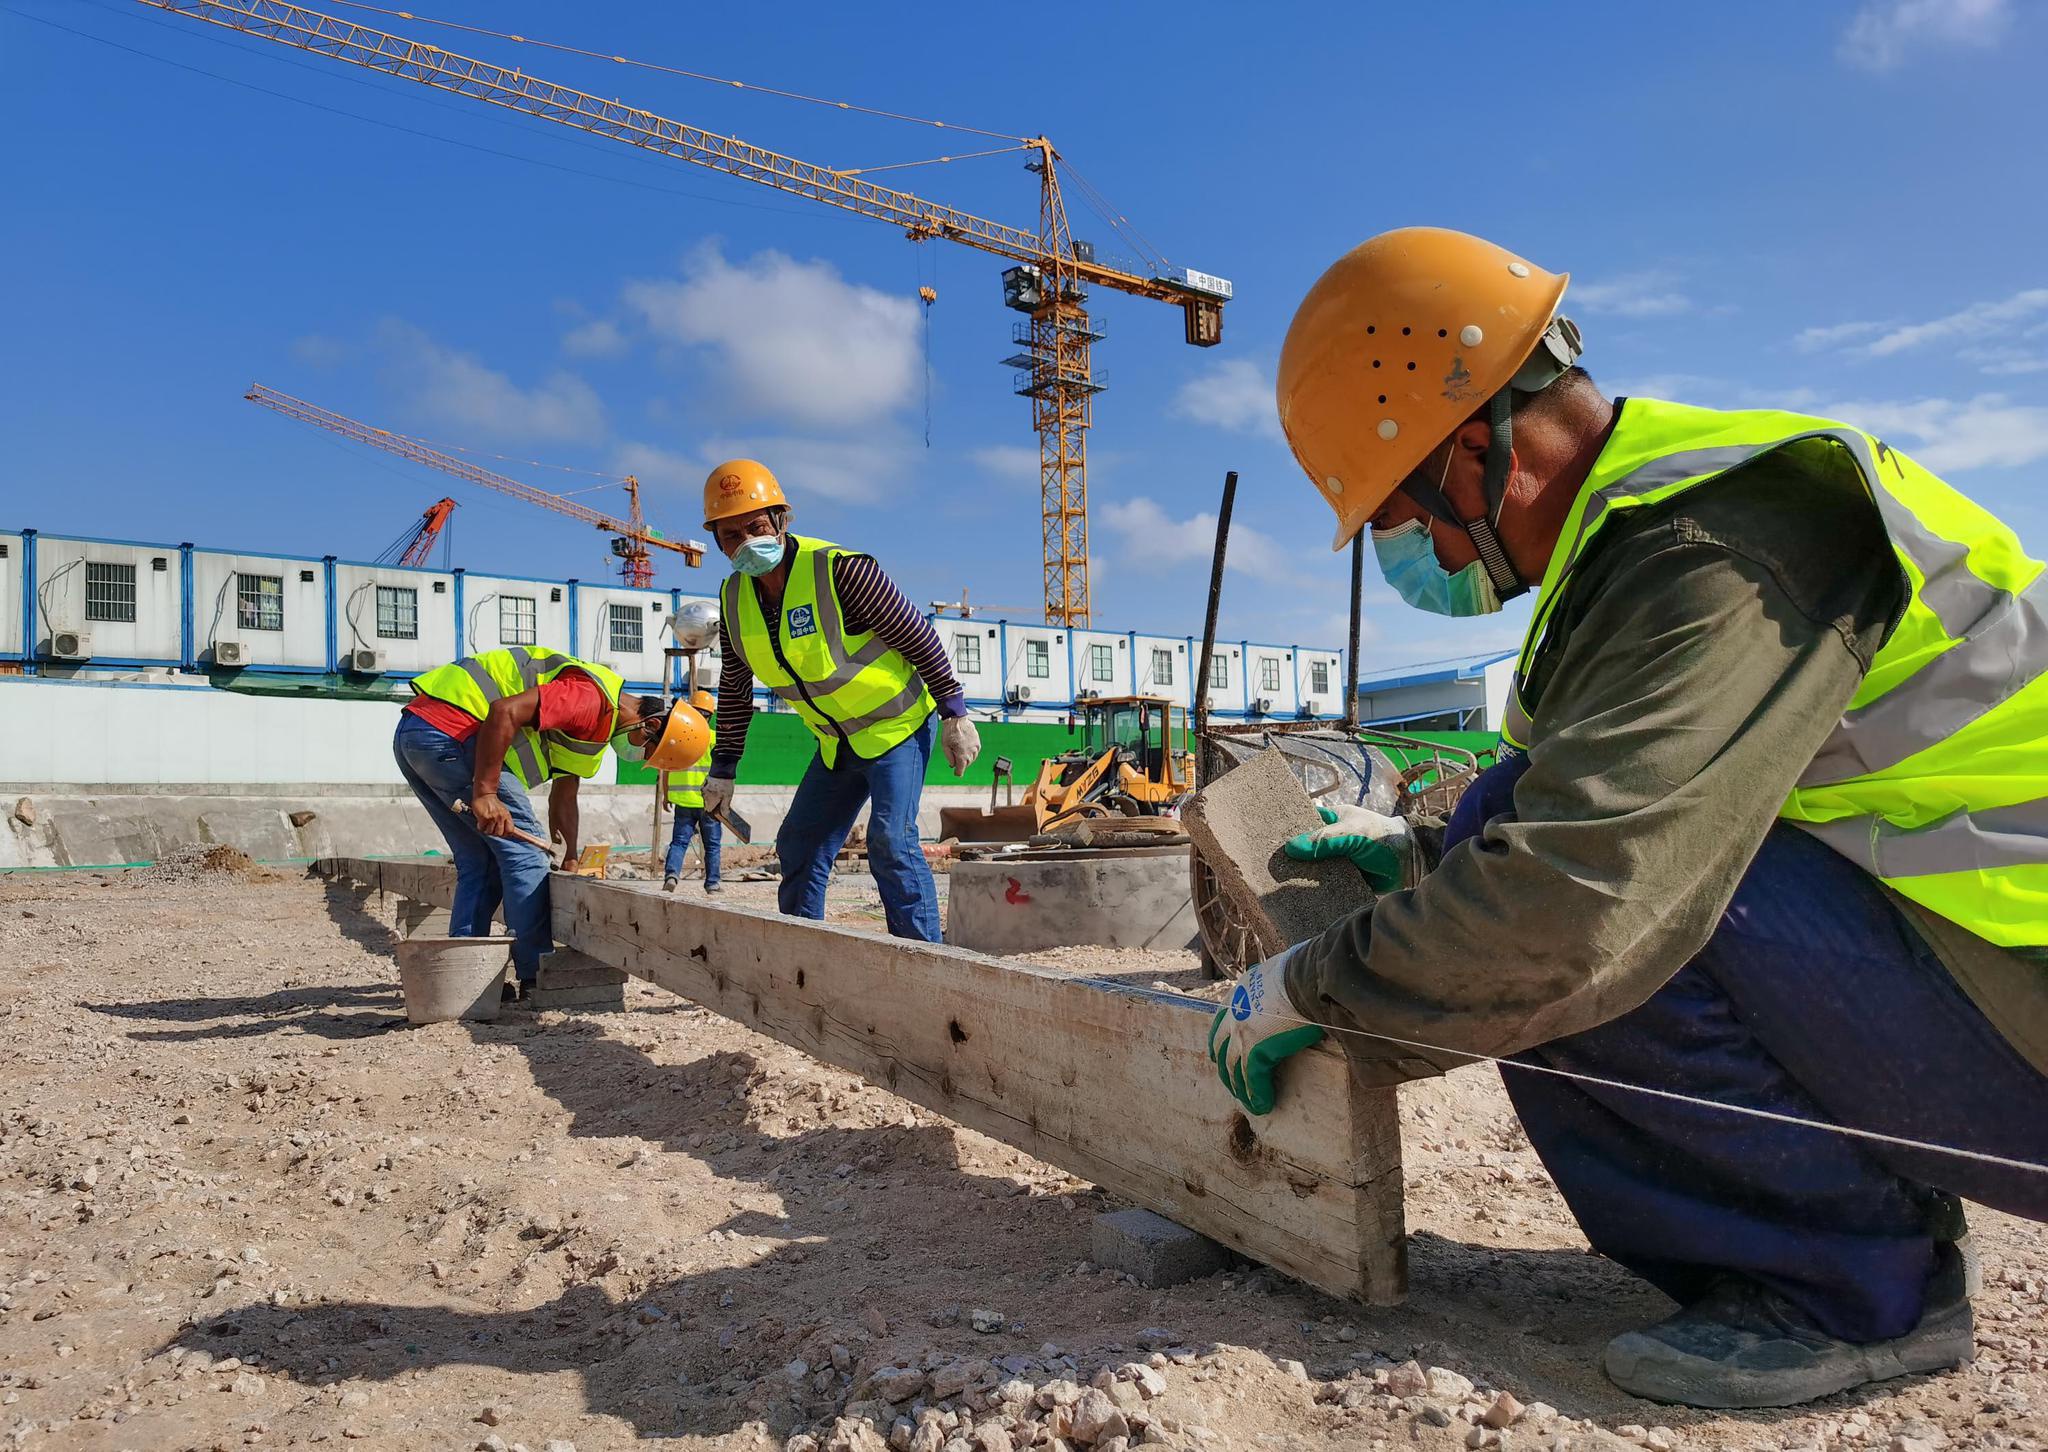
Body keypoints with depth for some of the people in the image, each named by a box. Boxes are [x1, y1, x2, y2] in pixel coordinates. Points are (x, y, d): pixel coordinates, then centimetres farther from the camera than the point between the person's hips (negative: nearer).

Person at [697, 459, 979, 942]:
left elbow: (918, 637, -17)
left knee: (891, 840, -20)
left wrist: (954, 716, -16)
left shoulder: (840, 570, -24)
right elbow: (734, 689, 11)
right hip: (839, 743, 7)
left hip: (898, 725, -7)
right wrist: (723, 769, 12)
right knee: (800, 846, 8)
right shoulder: (734, 599, -2)